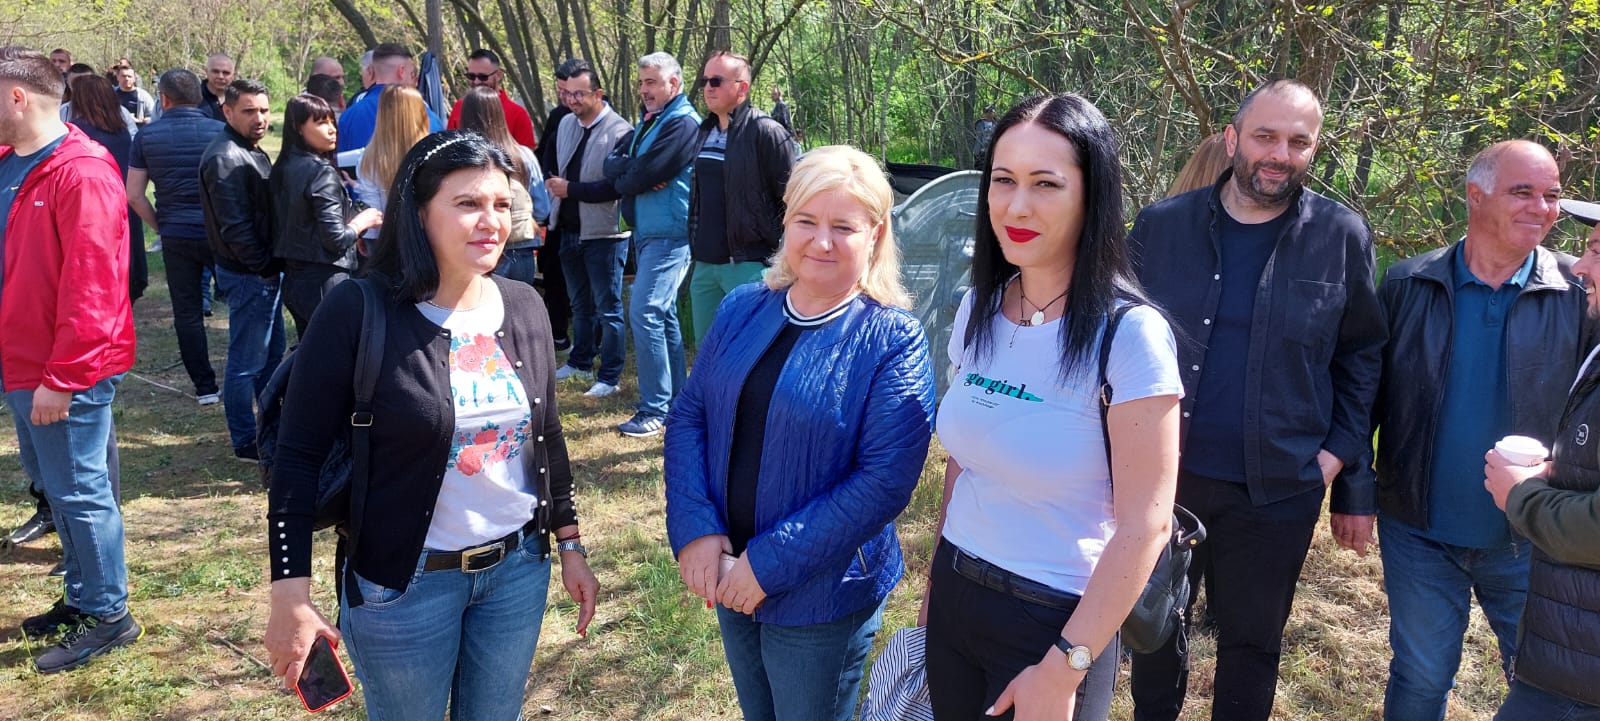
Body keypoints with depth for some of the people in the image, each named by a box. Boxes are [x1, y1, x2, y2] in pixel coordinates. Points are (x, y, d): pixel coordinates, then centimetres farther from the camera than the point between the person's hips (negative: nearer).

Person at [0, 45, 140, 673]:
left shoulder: (81, 174, -18)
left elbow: (90, 286, -22)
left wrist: (61, 378, -22)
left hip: (65, 375, -9)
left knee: (79, 492, 1)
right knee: (54, 486, 18)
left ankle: (109, 616, 14)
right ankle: (81, 599, 32)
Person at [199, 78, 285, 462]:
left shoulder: (251, 151, 14)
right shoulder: (225, 158, -18)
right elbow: (234, 225, -23)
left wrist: (274, 265, 12)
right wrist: (266, 268, -18)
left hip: (265, 271, 10)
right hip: (248, 274, -10)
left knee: (272, 352, 20)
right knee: (247, 361, -1)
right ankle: (246, 442, 9)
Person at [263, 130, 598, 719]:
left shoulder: (523, 306, -1)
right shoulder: (360, 311, -16)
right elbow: (300, 455, -13)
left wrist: (570, 545, 12)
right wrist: (291, 595, -15)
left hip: (519, 568, 5)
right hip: (403, 582, -4)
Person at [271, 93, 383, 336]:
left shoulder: (282, 169, 9)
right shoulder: (321, 172, -15)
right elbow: (335, 239, -20)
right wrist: (363, 221, -2)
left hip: (294, 278, 8)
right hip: (324, 280, -8)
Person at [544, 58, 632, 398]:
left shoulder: (620, 131, -16)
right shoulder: (566, 124, 8)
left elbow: (617, 185, -23)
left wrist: (571, 189, -18)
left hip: (603, 234, -7)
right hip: (570, 230, 7)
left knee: (608, 309, 1)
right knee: (580, 304, 21)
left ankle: (609, 376, 9)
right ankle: (580, 362, 35)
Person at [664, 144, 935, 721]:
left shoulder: (893, 342, -16)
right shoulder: (743, 310, -1)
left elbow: (885, 480, -21)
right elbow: (688, 415, 2)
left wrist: (769, 565, -22)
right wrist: (695, 530, -13)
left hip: (822, 599, -5)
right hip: (730, 580, 5)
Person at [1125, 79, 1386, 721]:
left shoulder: (1342, 238, -3)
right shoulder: (1161, 226, -2)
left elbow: (1361, 358, 4)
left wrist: (1342, 458, -3)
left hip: (1278, 492, -1)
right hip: (1163, 477, 1)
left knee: (1252, 647, 15)